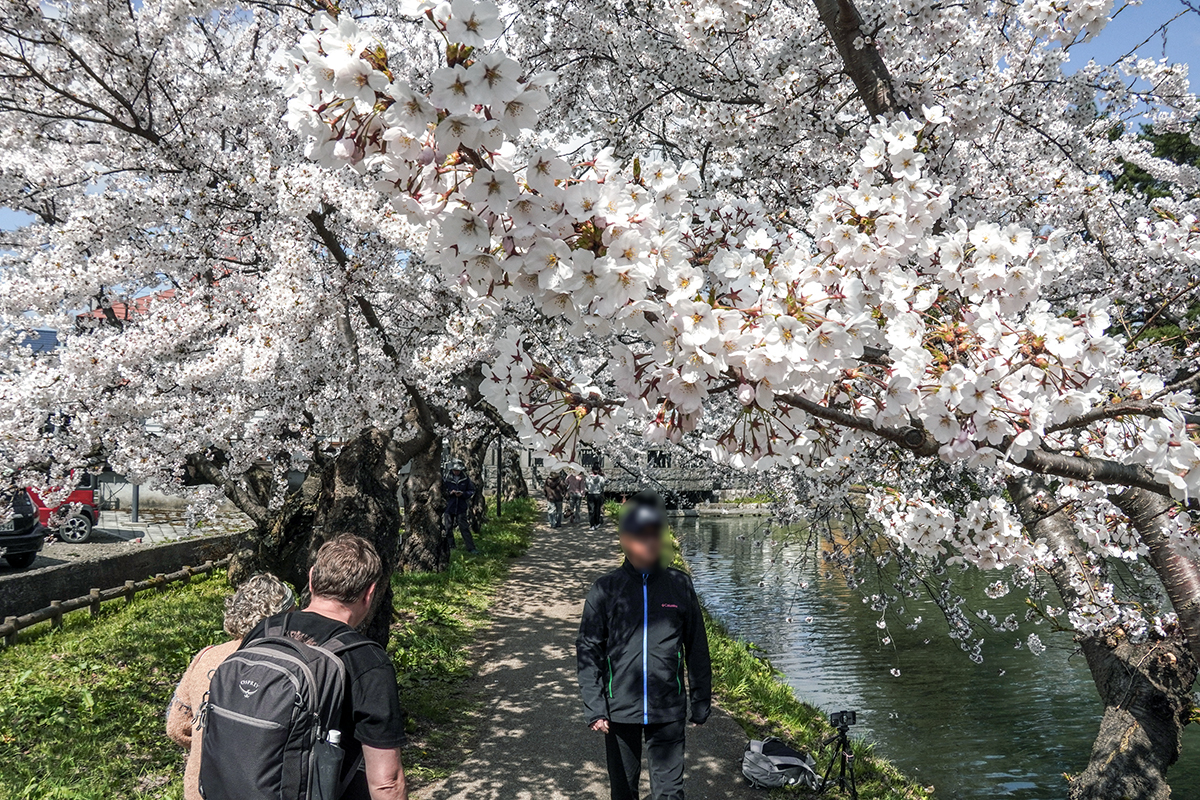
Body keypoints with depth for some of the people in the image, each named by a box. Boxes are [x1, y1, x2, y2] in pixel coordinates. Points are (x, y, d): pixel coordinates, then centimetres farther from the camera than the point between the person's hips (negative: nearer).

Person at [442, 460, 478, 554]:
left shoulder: (465, 479, 0)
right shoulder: (447, 479, -1)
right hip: (449, 507, 1)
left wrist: (463, 494, -13)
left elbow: (472, 491, 4)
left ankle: (471, 548, 0)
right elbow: (442, 492, 4)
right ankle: (450, 547, 22)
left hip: (461, 507, -1)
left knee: (464, 528, -2)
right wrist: (449, 493, -15)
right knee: (448, 528, 9)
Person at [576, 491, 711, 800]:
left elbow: (697, 649, 5)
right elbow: (588, 651, -3)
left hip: (668, 711, 0)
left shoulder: (679, 585, -1)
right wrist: (594, 708, -8)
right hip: (619, 710, 0)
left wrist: (701, 702, 6)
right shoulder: (605, 589, -4)